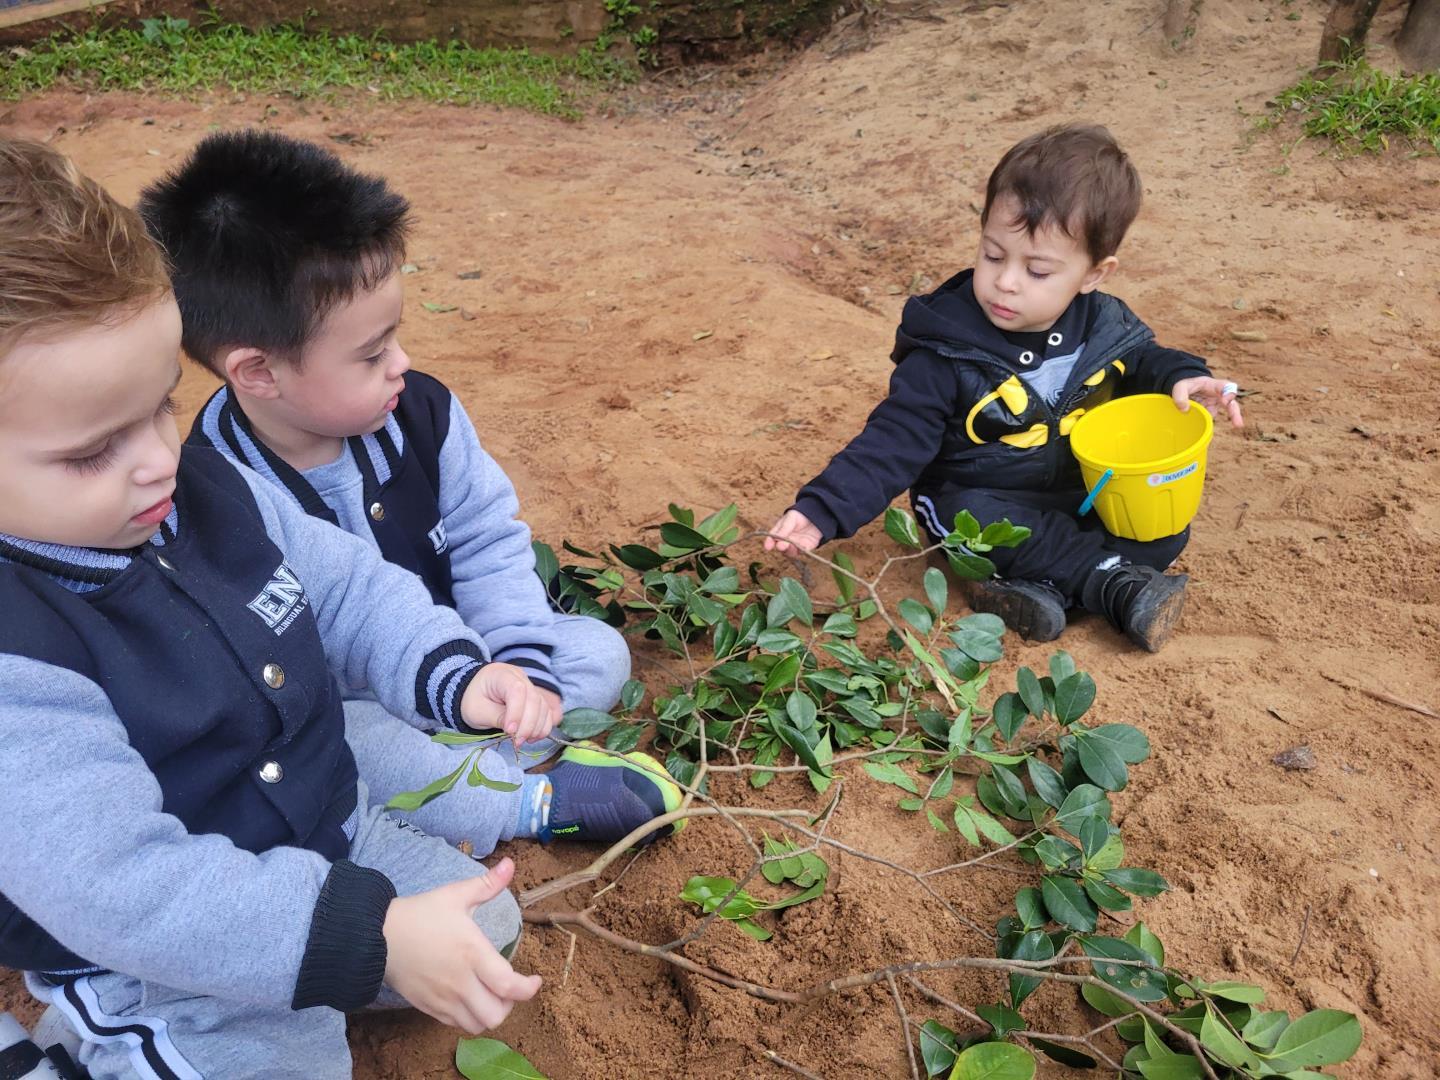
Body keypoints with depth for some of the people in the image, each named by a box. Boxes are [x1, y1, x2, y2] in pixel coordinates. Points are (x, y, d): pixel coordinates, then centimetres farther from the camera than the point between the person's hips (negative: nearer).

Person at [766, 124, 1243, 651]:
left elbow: (1142, 359, 17)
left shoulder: (1104, 324, -7)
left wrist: (1180, 377, -6)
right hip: (979, 500, -4)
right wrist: (823, 509, -36)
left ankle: (1040, 587, -28)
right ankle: (1119, 584, -27)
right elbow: (892, 444, -22)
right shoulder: (945, 356, -21)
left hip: (1086, 492, 4)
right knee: (969, 515, -36)